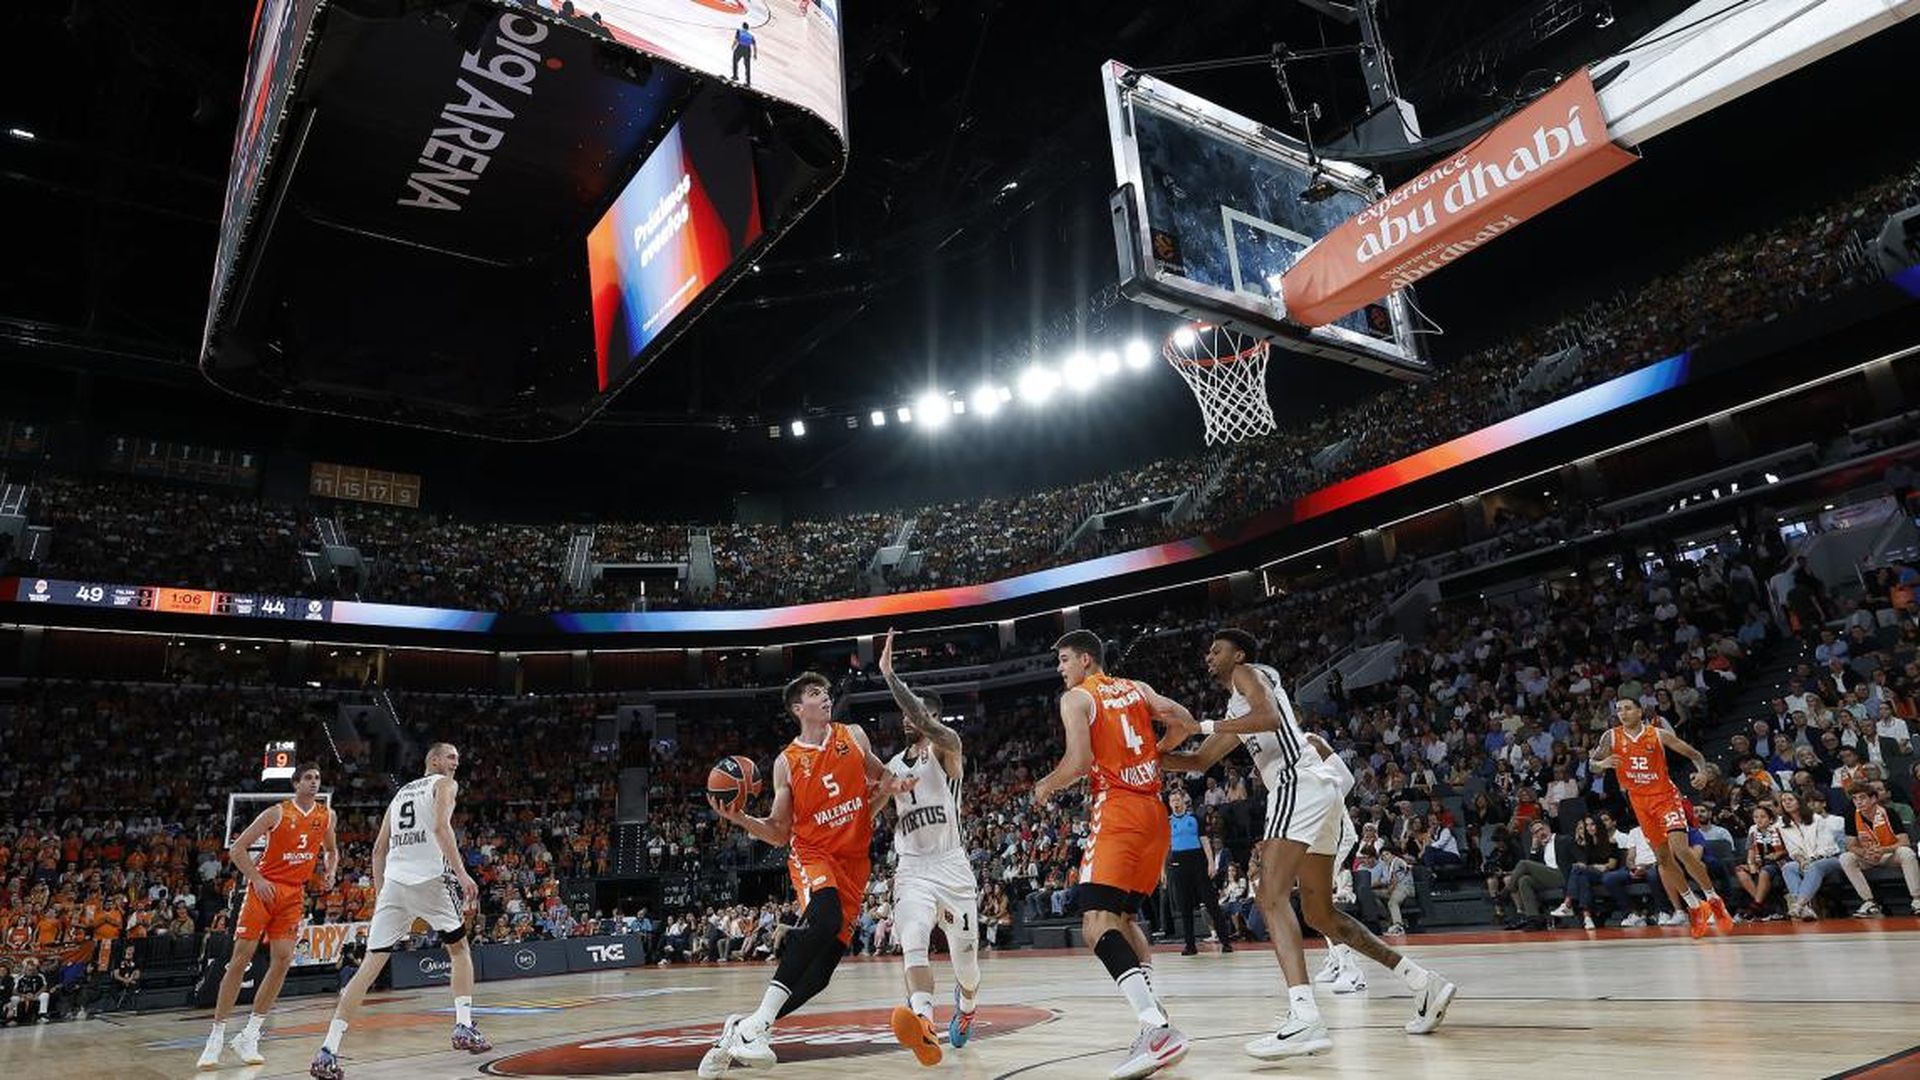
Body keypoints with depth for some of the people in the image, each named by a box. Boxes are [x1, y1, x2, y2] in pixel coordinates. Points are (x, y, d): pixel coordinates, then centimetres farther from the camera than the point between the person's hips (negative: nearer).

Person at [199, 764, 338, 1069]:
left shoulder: (326, 815, 5)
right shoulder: (277, 813, -8)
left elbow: (331, 850, 22)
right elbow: (237, 849, -7)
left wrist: (330, 872, 2)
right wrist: (257, 879, -16)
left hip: (294, 894, 4)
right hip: (265, 889, -3)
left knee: (282, 960, -7)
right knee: (240, 959, -5)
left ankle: (249, 1036, 3)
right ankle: (216, 1036, 5)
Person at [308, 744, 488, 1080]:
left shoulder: (400, 792, 26)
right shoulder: (445, 784, 7)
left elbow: (379, 848, 23)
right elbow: (441, 827, -12)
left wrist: (379, 894, 25)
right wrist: (462, 873, -17)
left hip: (393, 882, 5)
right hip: (430, 878, -5)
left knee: (370, 966, 4)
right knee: (460, 949, 15)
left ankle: (328, 1052, -5)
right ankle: (464, 1027, 7)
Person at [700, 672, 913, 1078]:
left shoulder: (854, 736, 6)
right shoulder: (787, 762, 1)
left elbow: (883, 778, 19)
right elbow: (779, 833, 4)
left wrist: (895, 784, -5)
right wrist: (741, 819, -14)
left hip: (854, 860, 3)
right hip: (812, 852, -3)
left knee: (819, 972, -4)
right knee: (824, 915, -37)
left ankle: (741, 1029, 13)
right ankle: (757, 1022, -37)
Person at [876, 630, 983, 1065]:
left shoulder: (947, 745, -4)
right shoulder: (892, 765, 15)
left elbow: (922, 719, -27)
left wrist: (889, 673, -27)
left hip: (952, 866, -3)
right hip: (911, 868, 3)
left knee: (965, 964, 12)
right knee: (912, 942, -27)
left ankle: (966, 1006, 46)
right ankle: (925, 1024, -44)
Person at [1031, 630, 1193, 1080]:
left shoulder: (1076, 698, 0)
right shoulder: (1138, 688, 19)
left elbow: (1080, 760, -12)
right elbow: (1184, 720, 11)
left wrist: (1045, 787, 5)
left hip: (1117, 811, -8)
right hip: (1154, 811, 8)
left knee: (1097, 922, -15)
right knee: (1123, 915, 20)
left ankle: (1157, 1029, -30)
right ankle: (1156, 1017, 13)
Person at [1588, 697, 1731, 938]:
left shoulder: (1659, 735, -7)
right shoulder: (1612, 737, -3)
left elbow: (1694, 754, -1)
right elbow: (1592, 762, -2)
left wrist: (1703, 772, -20)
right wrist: (1602, 763, -25)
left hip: (1666, 797, -3)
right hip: (1640, 802, 3)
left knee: (1681, 849, -18)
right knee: (1663, 858, 7)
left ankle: (1713, 900, 0)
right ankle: (1695, 906, 22)